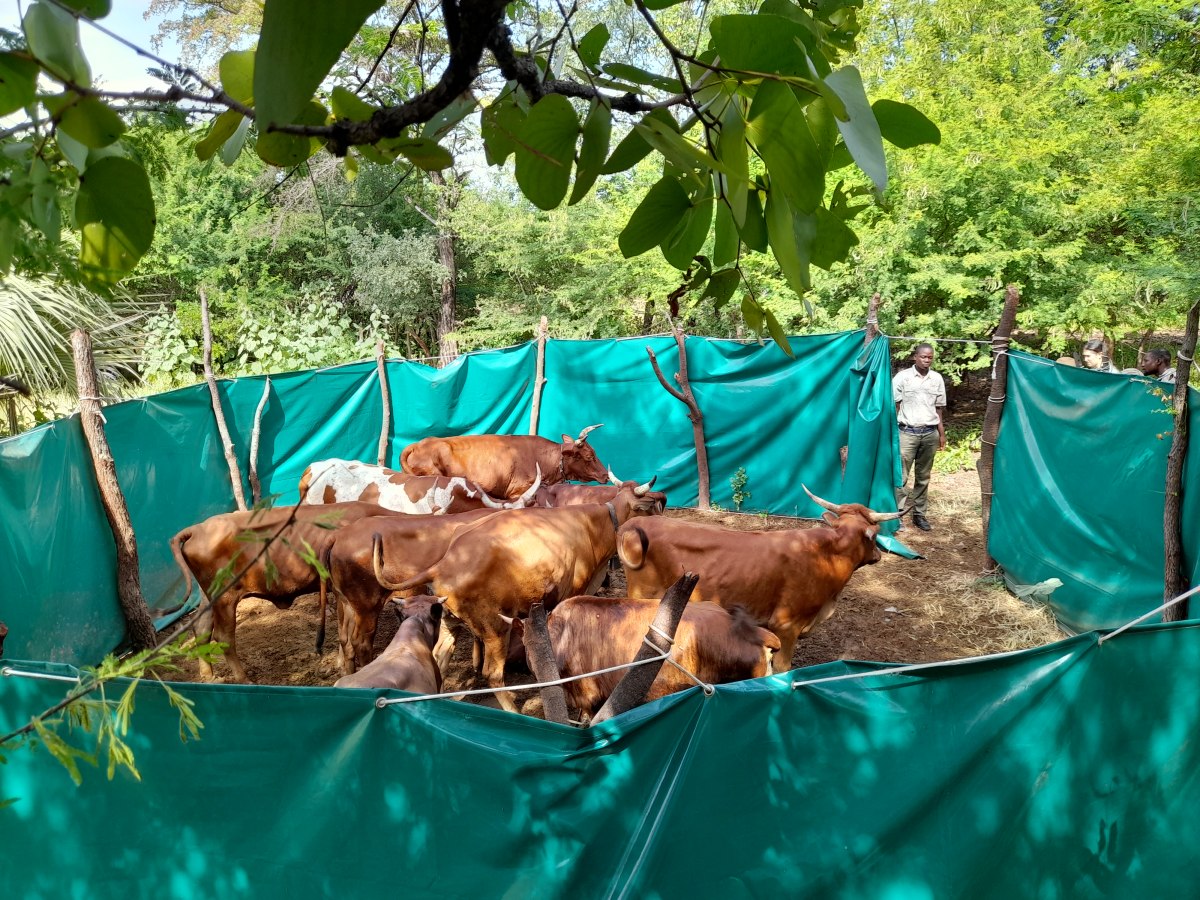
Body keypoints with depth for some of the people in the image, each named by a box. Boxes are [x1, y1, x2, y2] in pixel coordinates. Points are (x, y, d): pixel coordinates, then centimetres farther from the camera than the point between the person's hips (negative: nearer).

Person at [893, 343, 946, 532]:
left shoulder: (937, 379, 8)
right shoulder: (902, 376, -3)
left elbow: (939, 409, 13)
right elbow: (894, 406, -1)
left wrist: (942, 434, 11)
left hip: (930, 433, 4)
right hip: (907, 432, -3)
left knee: (923, 477, 9)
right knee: (900, 475, -9)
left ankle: (920, 514, 16)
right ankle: (898, 512, -5)